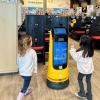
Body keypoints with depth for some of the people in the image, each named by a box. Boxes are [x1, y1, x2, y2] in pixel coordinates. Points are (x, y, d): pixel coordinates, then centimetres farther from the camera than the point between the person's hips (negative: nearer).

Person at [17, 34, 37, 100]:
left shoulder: (20, 52, -4)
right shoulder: (32, 52, -18)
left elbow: (18, 62, 6)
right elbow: (35, 62, -8)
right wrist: (35, 70, 7)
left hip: (21, 72, 7)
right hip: (28, 73, -6)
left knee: (26, 83, 32)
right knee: (25, 87, 3)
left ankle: (26, 91, 54)